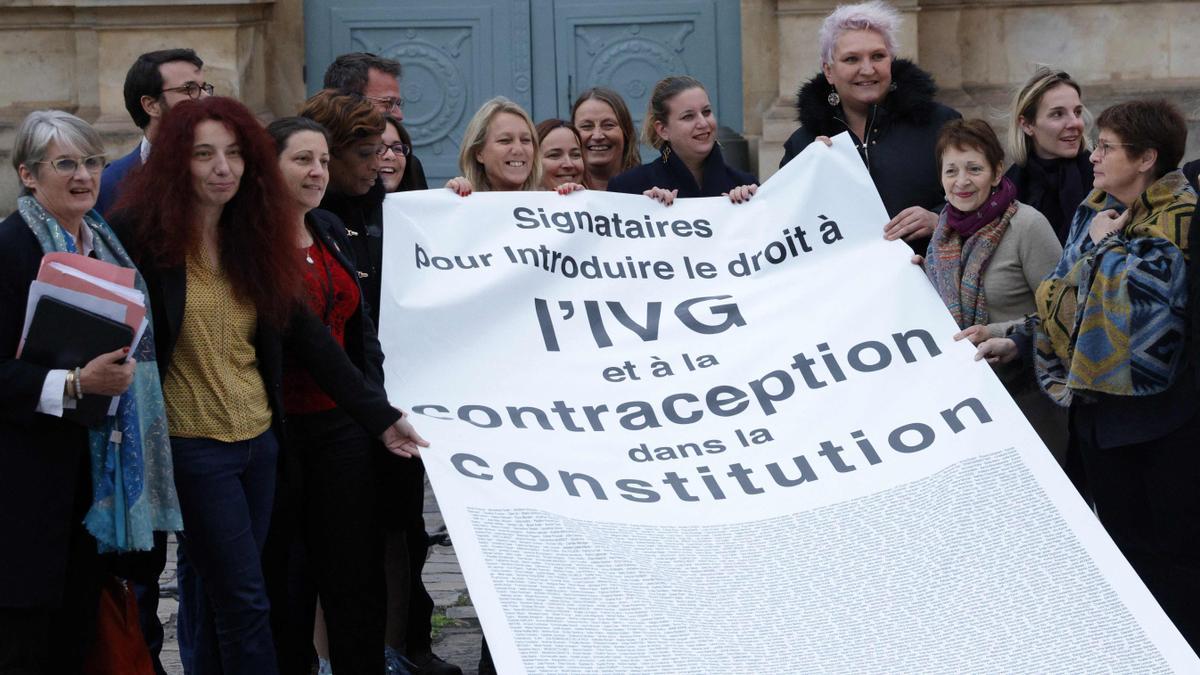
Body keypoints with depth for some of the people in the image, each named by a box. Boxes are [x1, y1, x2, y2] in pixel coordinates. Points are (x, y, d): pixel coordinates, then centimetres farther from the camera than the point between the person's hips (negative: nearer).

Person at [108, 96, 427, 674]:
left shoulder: (254, 236, 7)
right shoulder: (140, 235, -11)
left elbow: (307, 337, 9)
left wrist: (380, 416, 7)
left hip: (258, 440, 6)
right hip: (192, 446, -6)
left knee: (221, 605, 12)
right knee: (245, 603, -6)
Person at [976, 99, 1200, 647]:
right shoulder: (1095, 211, 9)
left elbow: (1142, 293, -27)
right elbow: (1065, 299, 13)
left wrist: (1106, 244, -12)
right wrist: (1018, 343, 1)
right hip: (1099, 406, 7)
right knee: (1123, 543, 13)